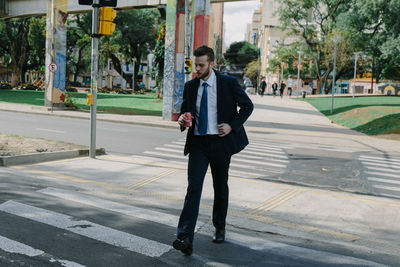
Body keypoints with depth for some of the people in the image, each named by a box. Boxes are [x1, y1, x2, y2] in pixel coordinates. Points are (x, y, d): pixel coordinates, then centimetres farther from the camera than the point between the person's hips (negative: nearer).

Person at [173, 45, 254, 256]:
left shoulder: (228, 83, -4)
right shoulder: (190, 86, 6)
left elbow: (247, 106, 3)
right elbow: (185, 109, 17)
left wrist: (232, 125, -11)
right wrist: (182, 119, -7)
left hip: (220, 142, -1)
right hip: (197, 142, 1)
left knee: (221, 187, 13)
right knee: (193, 187, -11)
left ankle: (220, 228, 34)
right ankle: (185, 239, -16)